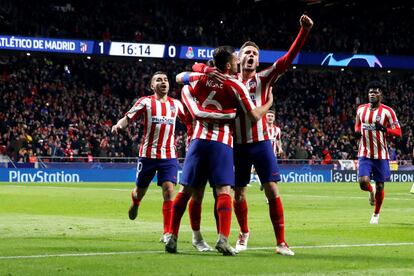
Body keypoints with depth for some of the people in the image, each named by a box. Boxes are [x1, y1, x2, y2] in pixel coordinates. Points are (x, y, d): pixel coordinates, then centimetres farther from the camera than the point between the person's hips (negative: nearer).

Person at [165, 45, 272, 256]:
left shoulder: (200, 78, 8)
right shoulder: (236, 86, -4)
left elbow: (179, 77, 29)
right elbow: (254, 116, -4)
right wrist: (269, 103, 13)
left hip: (199, 140, 4)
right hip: (222, 143, -4)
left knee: (187, 190, 7)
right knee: (223, 191, -6)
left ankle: (172, 236, 4)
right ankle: (223, 238, -20)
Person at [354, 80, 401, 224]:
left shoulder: (387, 111, -6)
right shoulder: (361, 109, 5)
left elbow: (398, 132, -6)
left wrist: (384, 129, -24)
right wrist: (357, 132, 1)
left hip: (381, 155, -2)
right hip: (365, 154, 2)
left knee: (379, 186, 5)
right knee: (363, 182, -16)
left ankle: (376, 214, 27)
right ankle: (371, 191, 22)